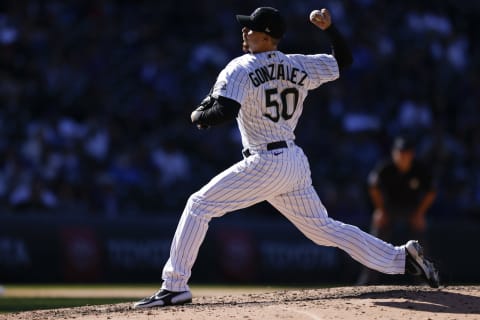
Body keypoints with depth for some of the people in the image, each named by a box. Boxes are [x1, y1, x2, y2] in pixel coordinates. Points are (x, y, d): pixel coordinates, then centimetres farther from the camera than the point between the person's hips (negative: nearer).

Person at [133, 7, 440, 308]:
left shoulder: (240, 68, -9)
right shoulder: (299, 66, 10)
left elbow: (225, 112, -21)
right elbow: (344, 59, 22)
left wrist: (199, 116, -2)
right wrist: (329, 28, 11)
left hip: (265, 164, -7)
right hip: (296, 163, 7)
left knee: (199, 205, 0)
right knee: (325, 229, 17)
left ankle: (175, 286, -6)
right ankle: (402, 257, 11)